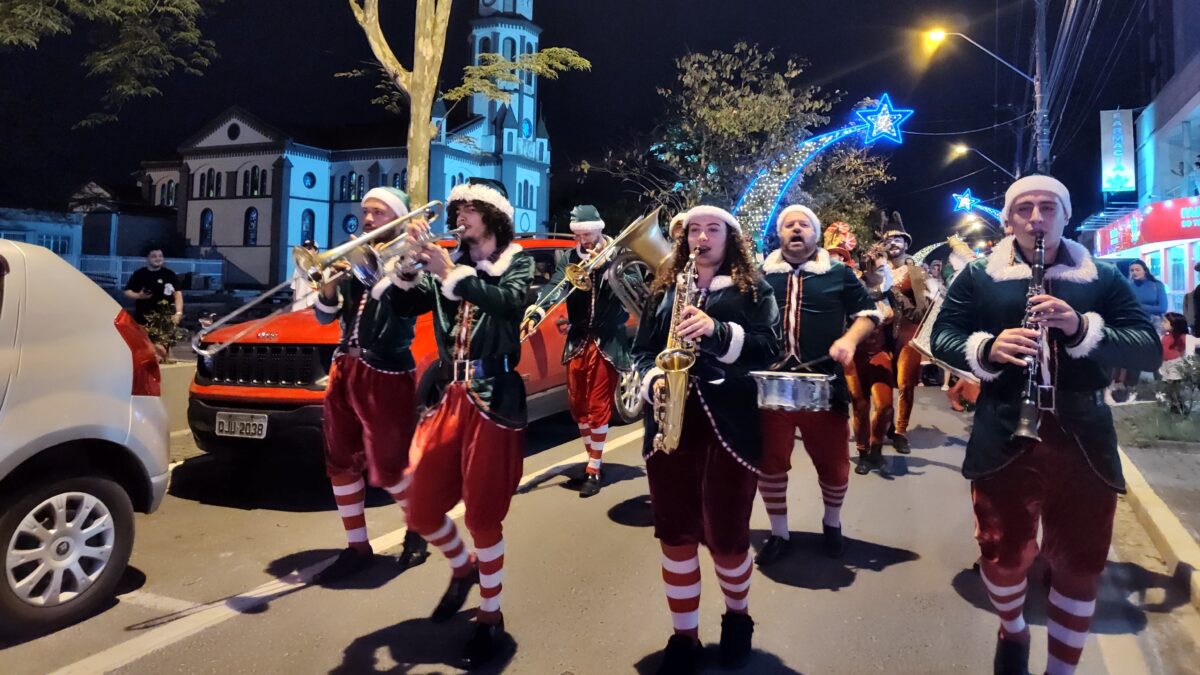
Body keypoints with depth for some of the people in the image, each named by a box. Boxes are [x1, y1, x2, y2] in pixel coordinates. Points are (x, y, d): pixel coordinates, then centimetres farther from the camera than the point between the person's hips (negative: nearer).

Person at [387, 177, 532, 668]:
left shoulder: (517, 261, 1)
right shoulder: (450, 261, 13)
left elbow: (510, 303, -20)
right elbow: (408, 307, 3)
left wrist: (451, 273, -22)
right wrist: (403, 266, -12)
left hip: (493, 398, -5)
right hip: (447, 393, 5)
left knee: (483, 515, -1)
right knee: (422, 510, 7)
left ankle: (490, 616, 19)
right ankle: (462, 568, 37)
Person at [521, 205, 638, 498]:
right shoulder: (570, 257, 4)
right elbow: (556, 285, -12)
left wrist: (605, 266, -22)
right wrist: (536, 311, -31)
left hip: (607, 342, -4)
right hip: (578, 342, 4)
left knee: (598, 407, 0)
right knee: (578, 406, 11)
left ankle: (594, 471, 9)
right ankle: (593, 460, 30)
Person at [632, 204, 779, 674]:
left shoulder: (752, 289, 6)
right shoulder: (665, 289, 15)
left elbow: (769, 348, -6)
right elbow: (642, 348, 13)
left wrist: (717, 331, -20)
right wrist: (653, 380, -8)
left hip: (729, 423, -3)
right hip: (669, 422, 3)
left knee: (726, 535, 2)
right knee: (675, 534, 6)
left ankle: (737, 616, 33)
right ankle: (684, 636, 23)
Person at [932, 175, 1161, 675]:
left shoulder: (1104, 278, 5)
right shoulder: (978, 276, 4)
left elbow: (1150, 350, -2)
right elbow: (941, 336, 1)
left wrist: (1082, 328, -20)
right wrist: (987, 349, -20)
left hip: (1083, 440, 1)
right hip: (1004, 438, -1)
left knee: (1081, 561, 8)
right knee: (1003, 551, 9)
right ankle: (1012, 631, 40)